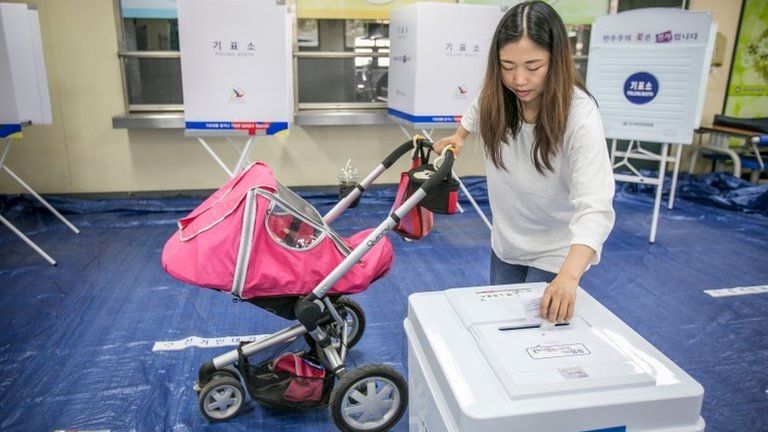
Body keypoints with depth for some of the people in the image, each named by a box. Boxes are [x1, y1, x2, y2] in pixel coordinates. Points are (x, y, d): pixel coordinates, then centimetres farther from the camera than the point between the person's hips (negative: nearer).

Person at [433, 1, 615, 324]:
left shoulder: (579, 113, -29)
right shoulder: (493, 97, -15)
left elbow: (595, 206, -38)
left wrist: (570, 275, -52)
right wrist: (458, 137, 28)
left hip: (555, 250, -4)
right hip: (505, 241, 5)